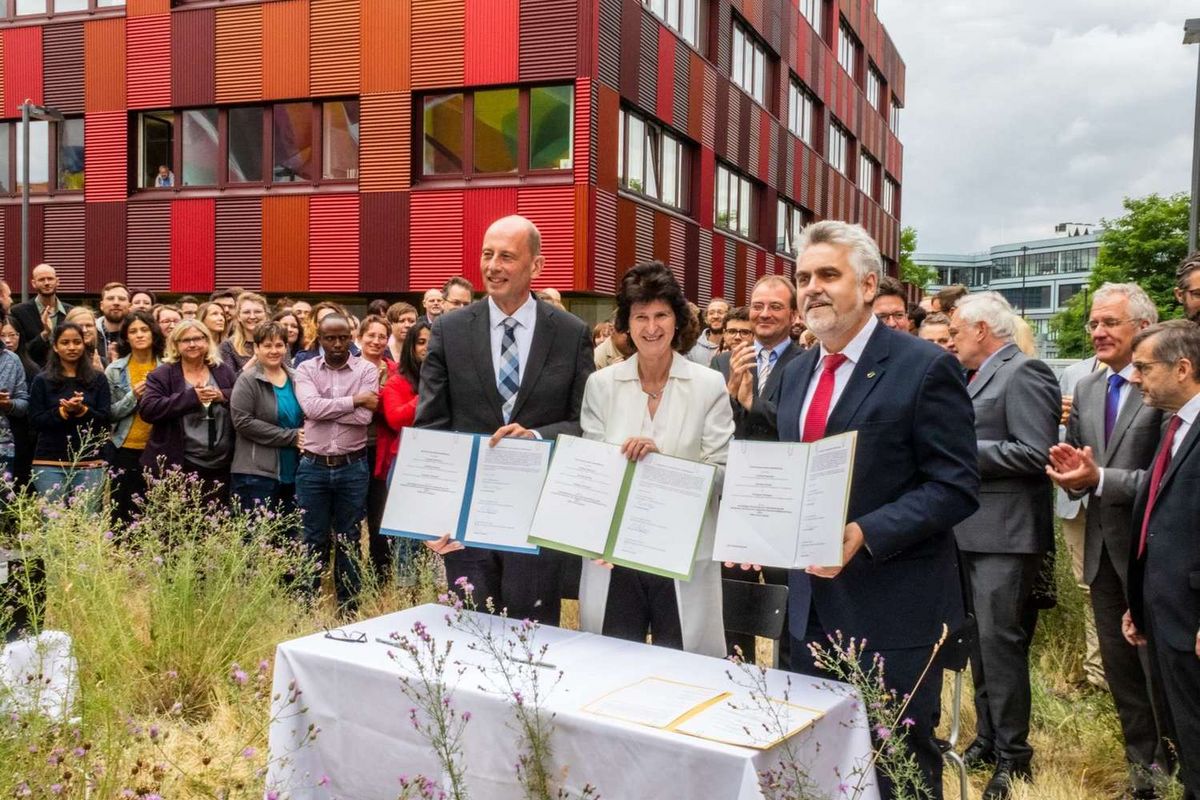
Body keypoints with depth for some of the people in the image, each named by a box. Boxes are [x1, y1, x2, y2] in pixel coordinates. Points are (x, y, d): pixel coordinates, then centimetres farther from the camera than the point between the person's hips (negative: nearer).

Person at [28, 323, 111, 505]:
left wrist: (82, 410, -17)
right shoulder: (42, 380, 6)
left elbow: (105, 419, 2)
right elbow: (35, 420, 0)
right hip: (50, 463, 0)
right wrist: (62, 411, -16)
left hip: (89, 463, 0)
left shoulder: (97, 379, 8)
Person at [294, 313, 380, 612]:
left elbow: (364, 417, -14)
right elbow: (311, 408, -16)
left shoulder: (366, 370, -1)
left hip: (353, 467, 0)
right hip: (313, 467, 1)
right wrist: (354, 399, -13)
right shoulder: (306, 370, 2)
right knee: (313, 540, 9)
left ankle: (349, 608, 22)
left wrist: (326, 408, -11)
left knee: (348, 541, 11)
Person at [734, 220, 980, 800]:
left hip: (892, 608, -6)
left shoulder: (925, 367, -12)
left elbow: (956, 487, -15)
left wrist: (866, 534, -25)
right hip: (813, 602, 7)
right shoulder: (797, 370, 11)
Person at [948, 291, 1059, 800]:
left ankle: (1013, 755, 7)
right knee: (981, 639, 15)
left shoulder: (1023, 373, -12)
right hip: (971, 530, 9)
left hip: (1004, 532, -9)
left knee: (999, 639, -5)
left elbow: (1036, 453, -21)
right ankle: (987, 739, 27)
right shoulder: (976, 377, 16)